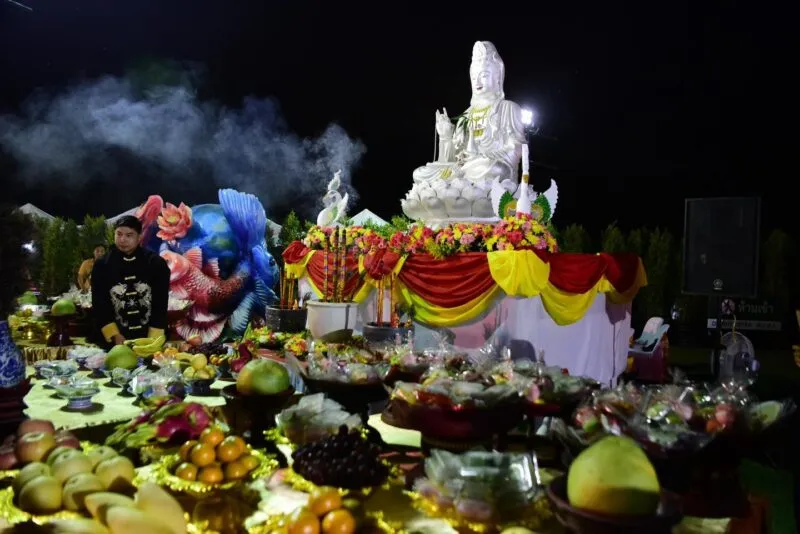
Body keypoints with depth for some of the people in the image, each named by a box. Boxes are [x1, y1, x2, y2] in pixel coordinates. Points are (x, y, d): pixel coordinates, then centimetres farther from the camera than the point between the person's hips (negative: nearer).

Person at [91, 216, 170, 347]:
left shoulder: (156, 263, -3)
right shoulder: (102, 265, -1)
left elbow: (160, 304, -5)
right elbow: (100, 304, -1)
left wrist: (152, 340, -10)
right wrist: (115, 336, -9)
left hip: (150, 338, 0)